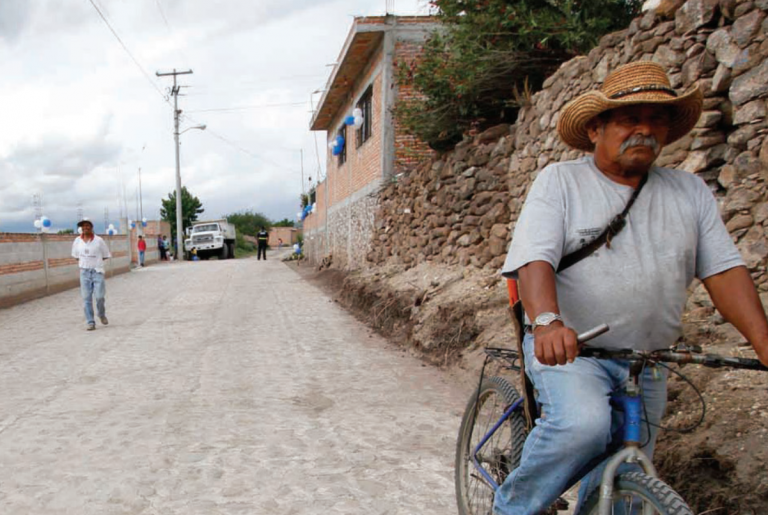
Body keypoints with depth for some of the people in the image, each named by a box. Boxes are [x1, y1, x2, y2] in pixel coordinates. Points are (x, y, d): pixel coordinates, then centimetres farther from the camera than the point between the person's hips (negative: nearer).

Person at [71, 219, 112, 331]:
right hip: (84, 272, 2)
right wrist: (82, 262, 8)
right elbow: (75, 255, 20)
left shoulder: (99, 241, -3)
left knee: (100, 296, -8)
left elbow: (106, 255, 6)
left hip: (97, 271, -2)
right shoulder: (77, 241, 5)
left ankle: (102, 314, 21)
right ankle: (90, 322, 5)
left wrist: (94, 261, 4)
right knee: (86, 298, 0)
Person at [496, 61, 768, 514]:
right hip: (567, 349, -4)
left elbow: (725, 269, 2)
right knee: (583, 425, -32)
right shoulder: (561, 180, -3)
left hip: (647, 367, 5)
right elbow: (535, 257, -17)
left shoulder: (691, 192, 8)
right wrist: (547, 321, -36)